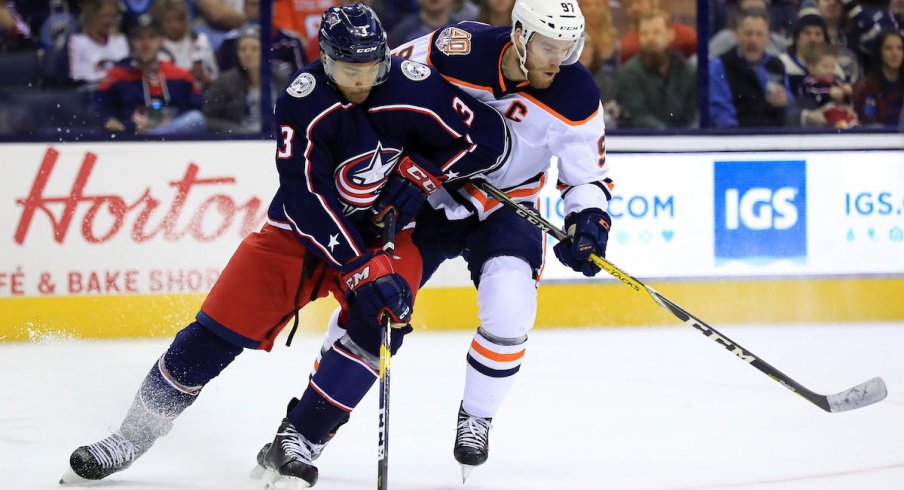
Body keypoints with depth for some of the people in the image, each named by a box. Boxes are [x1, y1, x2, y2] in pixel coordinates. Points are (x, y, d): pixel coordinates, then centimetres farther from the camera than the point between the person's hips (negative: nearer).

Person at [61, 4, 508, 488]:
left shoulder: (413, 86, -19)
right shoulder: (302, 101, -25)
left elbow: (490, 135, -11)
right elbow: (307, 198, -30)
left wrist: (423, 172, -20)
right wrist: (360, 269, -36)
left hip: (387, 227, 1)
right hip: (306, 227, -1)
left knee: (381, 320, -25)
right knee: (221, 327, -6)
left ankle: (295, 443, -15)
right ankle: (134, 434, 9)